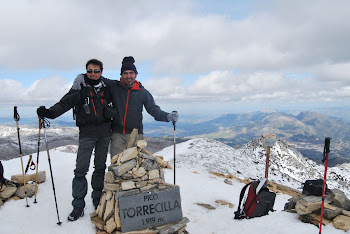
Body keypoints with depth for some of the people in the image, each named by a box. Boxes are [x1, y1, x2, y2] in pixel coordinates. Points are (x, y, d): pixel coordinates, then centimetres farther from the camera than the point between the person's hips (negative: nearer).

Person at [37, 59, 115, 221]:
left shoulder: (106, 88, 10)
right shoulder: (80, 88, 0)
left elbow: (112, 110, 21)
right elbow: (66, 102, -16)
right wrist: (50, 112, -30)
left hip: (104, 133, 3)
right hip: (87, 133, -3)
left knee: (100, 167, 11)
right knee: (81, 168, -5)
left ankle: (98, 199, 26)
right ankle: (78, 206, 6)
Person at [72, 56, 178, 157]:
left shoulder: (143, 92, 7)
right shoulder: (114, 86, 5)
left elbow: (154, 110, 8)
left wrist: (168, 116, -8)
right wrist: (81, 76, -6)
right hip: (117, 134, 0)